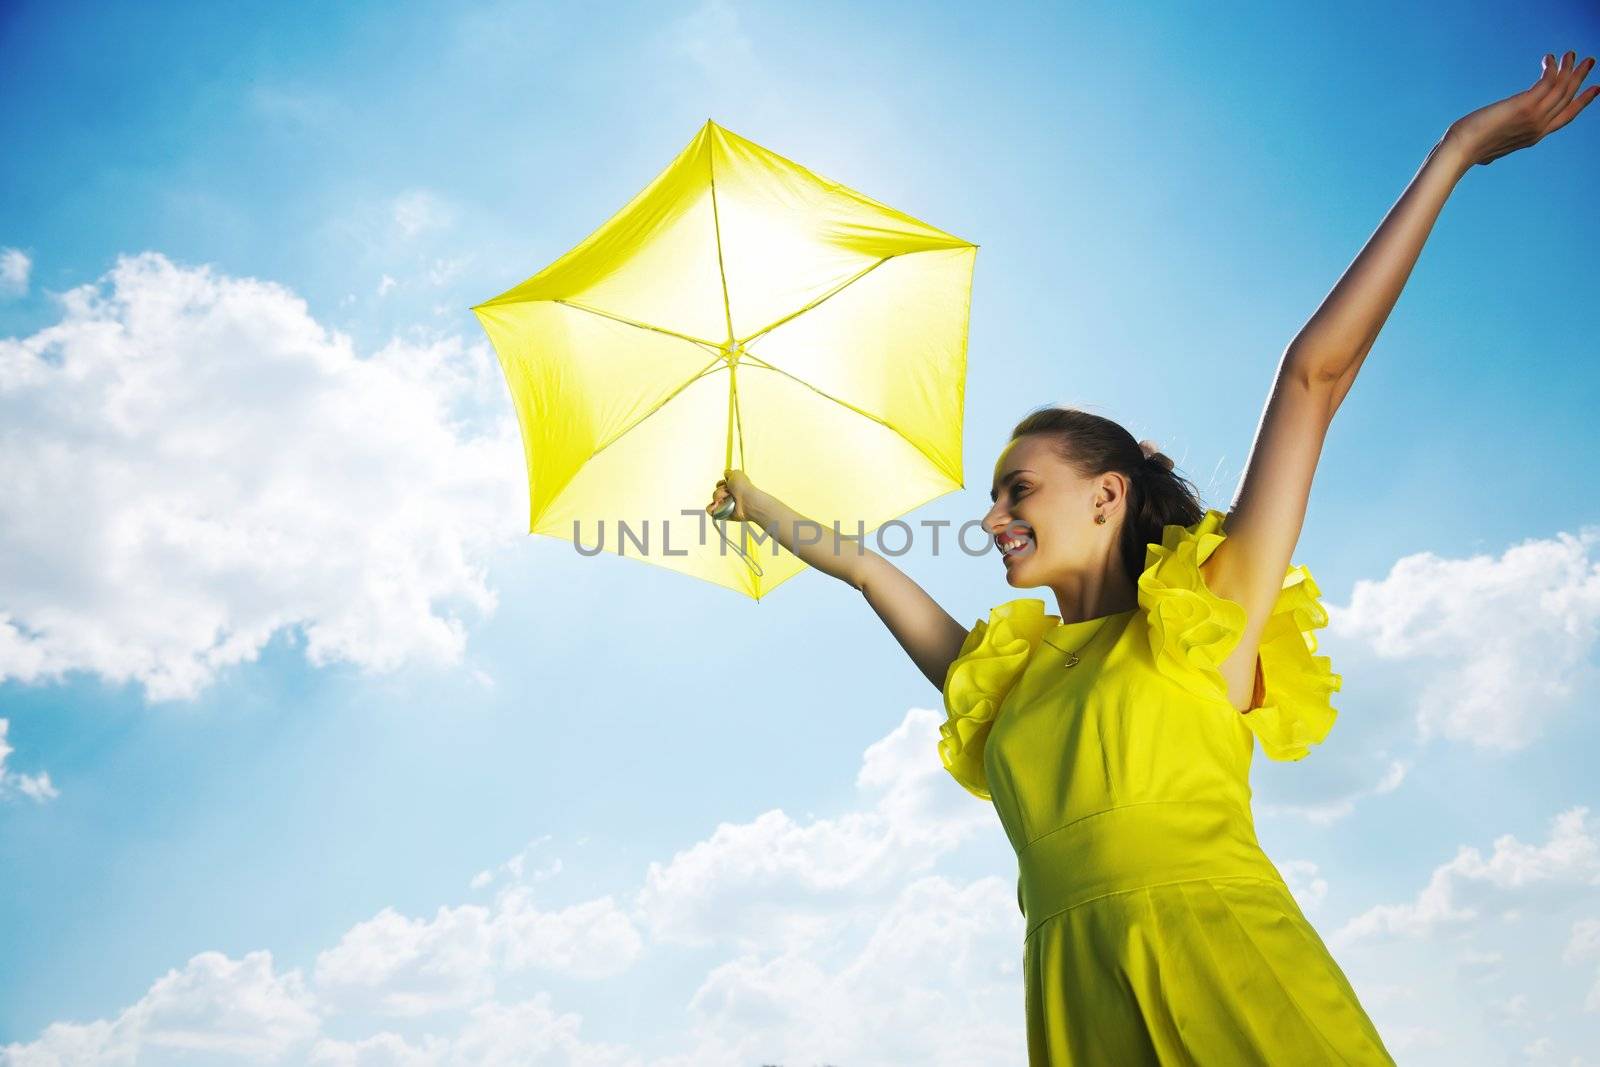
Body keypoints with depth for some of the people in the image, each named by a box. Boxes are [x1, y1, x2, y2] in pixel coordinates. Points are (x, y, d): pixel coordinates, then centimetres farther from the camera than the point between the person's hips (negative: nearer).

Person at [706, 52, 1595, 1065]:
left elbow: (1315, 374, 2)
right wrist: (764, 506, 40)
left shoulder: (1208, 610, 5)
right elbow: (867, 566, 30)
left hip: (1229, 971, -4)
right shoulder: (1004, 675, 18)